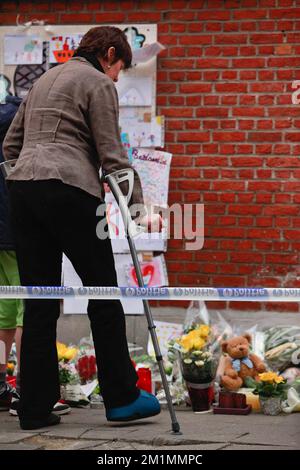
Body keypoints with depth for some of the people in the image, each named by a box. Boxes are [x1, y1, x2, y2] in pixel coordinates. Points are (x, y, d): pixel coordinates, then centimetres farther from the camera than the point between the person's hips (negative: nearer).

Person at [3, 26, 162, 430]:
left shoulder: (45, 79, 25)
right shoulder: (99, 83, 1)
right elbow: (111, 155, -6)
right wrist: (138, 208, -5)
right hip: (69, 191, -7)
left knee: (40, 302, 8)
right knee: (103, 292, 4)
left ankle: (35, 407, 7)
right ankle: (121, 398, 8)